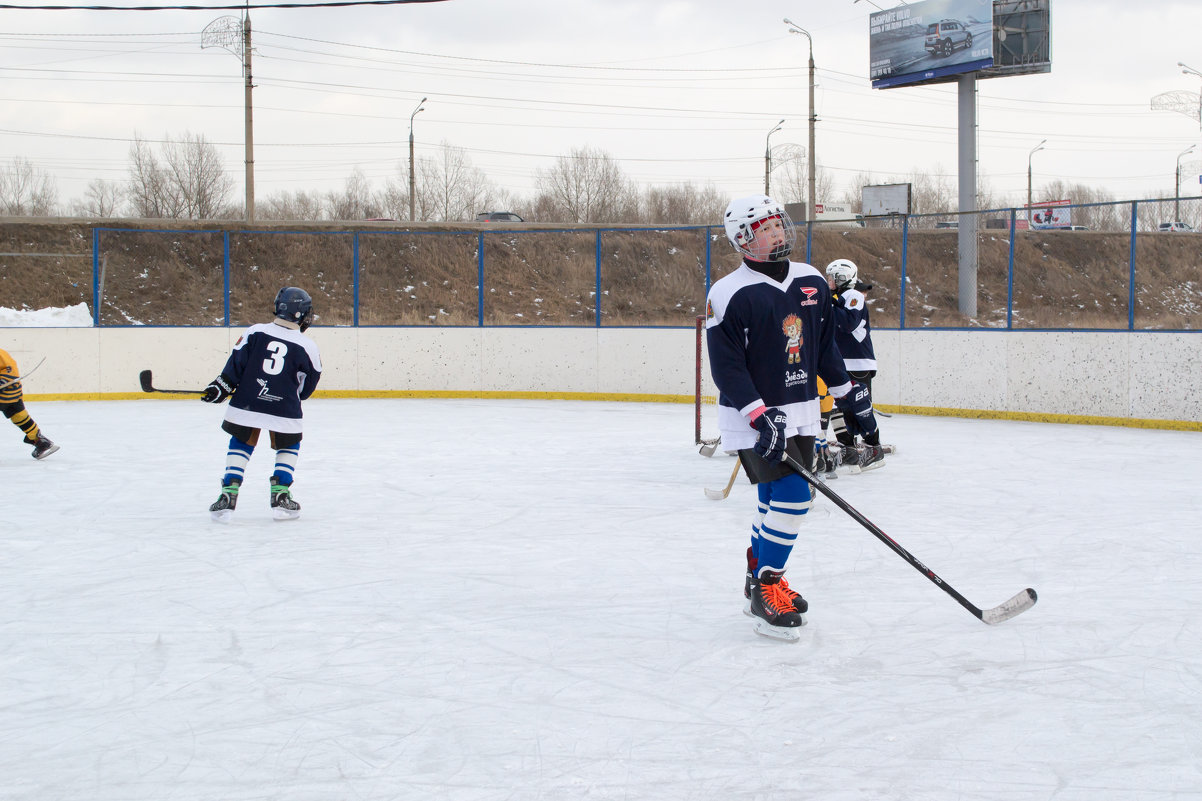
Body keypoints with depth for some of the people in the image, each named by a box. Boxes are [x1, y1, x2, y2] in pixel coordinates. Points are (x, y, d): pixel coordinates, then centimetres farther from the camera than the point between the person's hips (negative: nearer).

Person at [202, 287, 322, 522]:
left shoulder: (255, 332, 0)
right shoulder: (307, 347, -2)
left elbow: (236, 364, -1)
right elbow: (306, 388, 7)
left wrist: (221, 387, 7)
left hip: (246, 405, 1)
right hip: (284, 411, -1)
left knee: (241, 445, 20)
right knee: (289, 447, 23)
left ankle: (228, 495, 10)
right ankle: (280, 496, 13)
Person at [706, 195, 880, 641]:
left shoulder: (811, 282, 6)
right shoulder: (729, 294, -15)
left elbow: (825, 347, 17)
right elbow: (726, 366, -17)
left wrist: (850, 395, 16)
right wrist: (760, 416, -24)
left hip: (800, 412, 7)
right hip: (752, 417, -7)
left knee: (778, 501, 13)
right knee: (791, 497, -16)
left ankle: (760, 576, 31)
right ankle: (765, 591, -6)